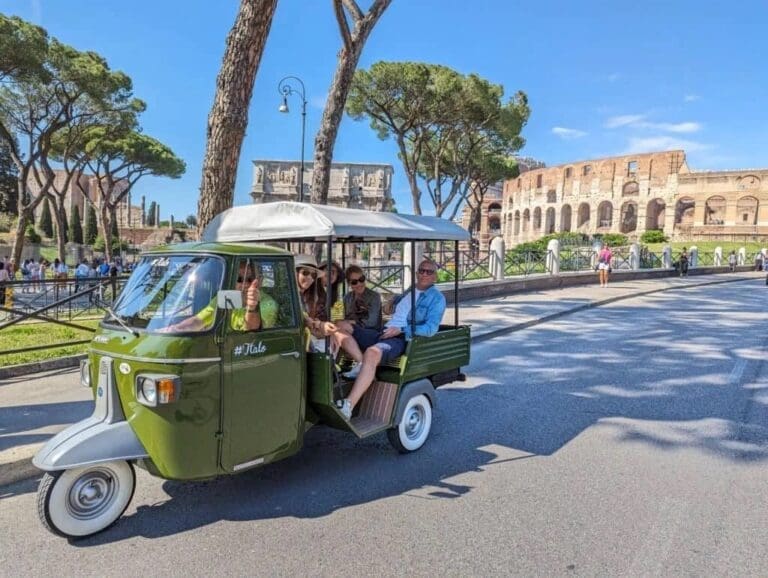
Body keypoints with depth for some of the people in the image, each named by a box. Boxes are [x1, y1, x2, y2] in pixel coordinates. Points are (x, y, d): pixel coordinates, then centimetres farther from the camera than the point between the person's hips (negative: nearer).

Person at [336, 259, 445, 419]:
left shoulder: (436, 298, 2)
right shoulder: (408, 292, 24)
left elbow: (430, 329, -11)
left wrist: (400, 330, -18)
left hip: (402, 339, -8)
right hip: (384, 333, 8)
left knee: (372, 353, -39)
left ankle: (348, 406, -43)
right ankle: (361, 363, -22)